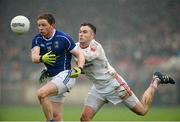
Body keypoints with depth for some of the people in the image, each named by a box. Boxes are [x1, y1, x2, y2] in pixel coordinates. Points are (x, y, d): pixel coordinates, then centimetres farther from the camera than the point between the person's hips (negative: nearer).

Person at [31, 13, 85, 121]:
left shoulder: (64, 38, -11)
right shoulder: (37, 40, 2)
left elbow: (80, 55, -7)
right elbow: (34, 58, -14)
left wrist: (79, 68, -26)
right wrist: (42, 58, -37)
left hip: (66, 75, -6)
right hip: (53, 78, 7)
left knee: (41, 93, -26)